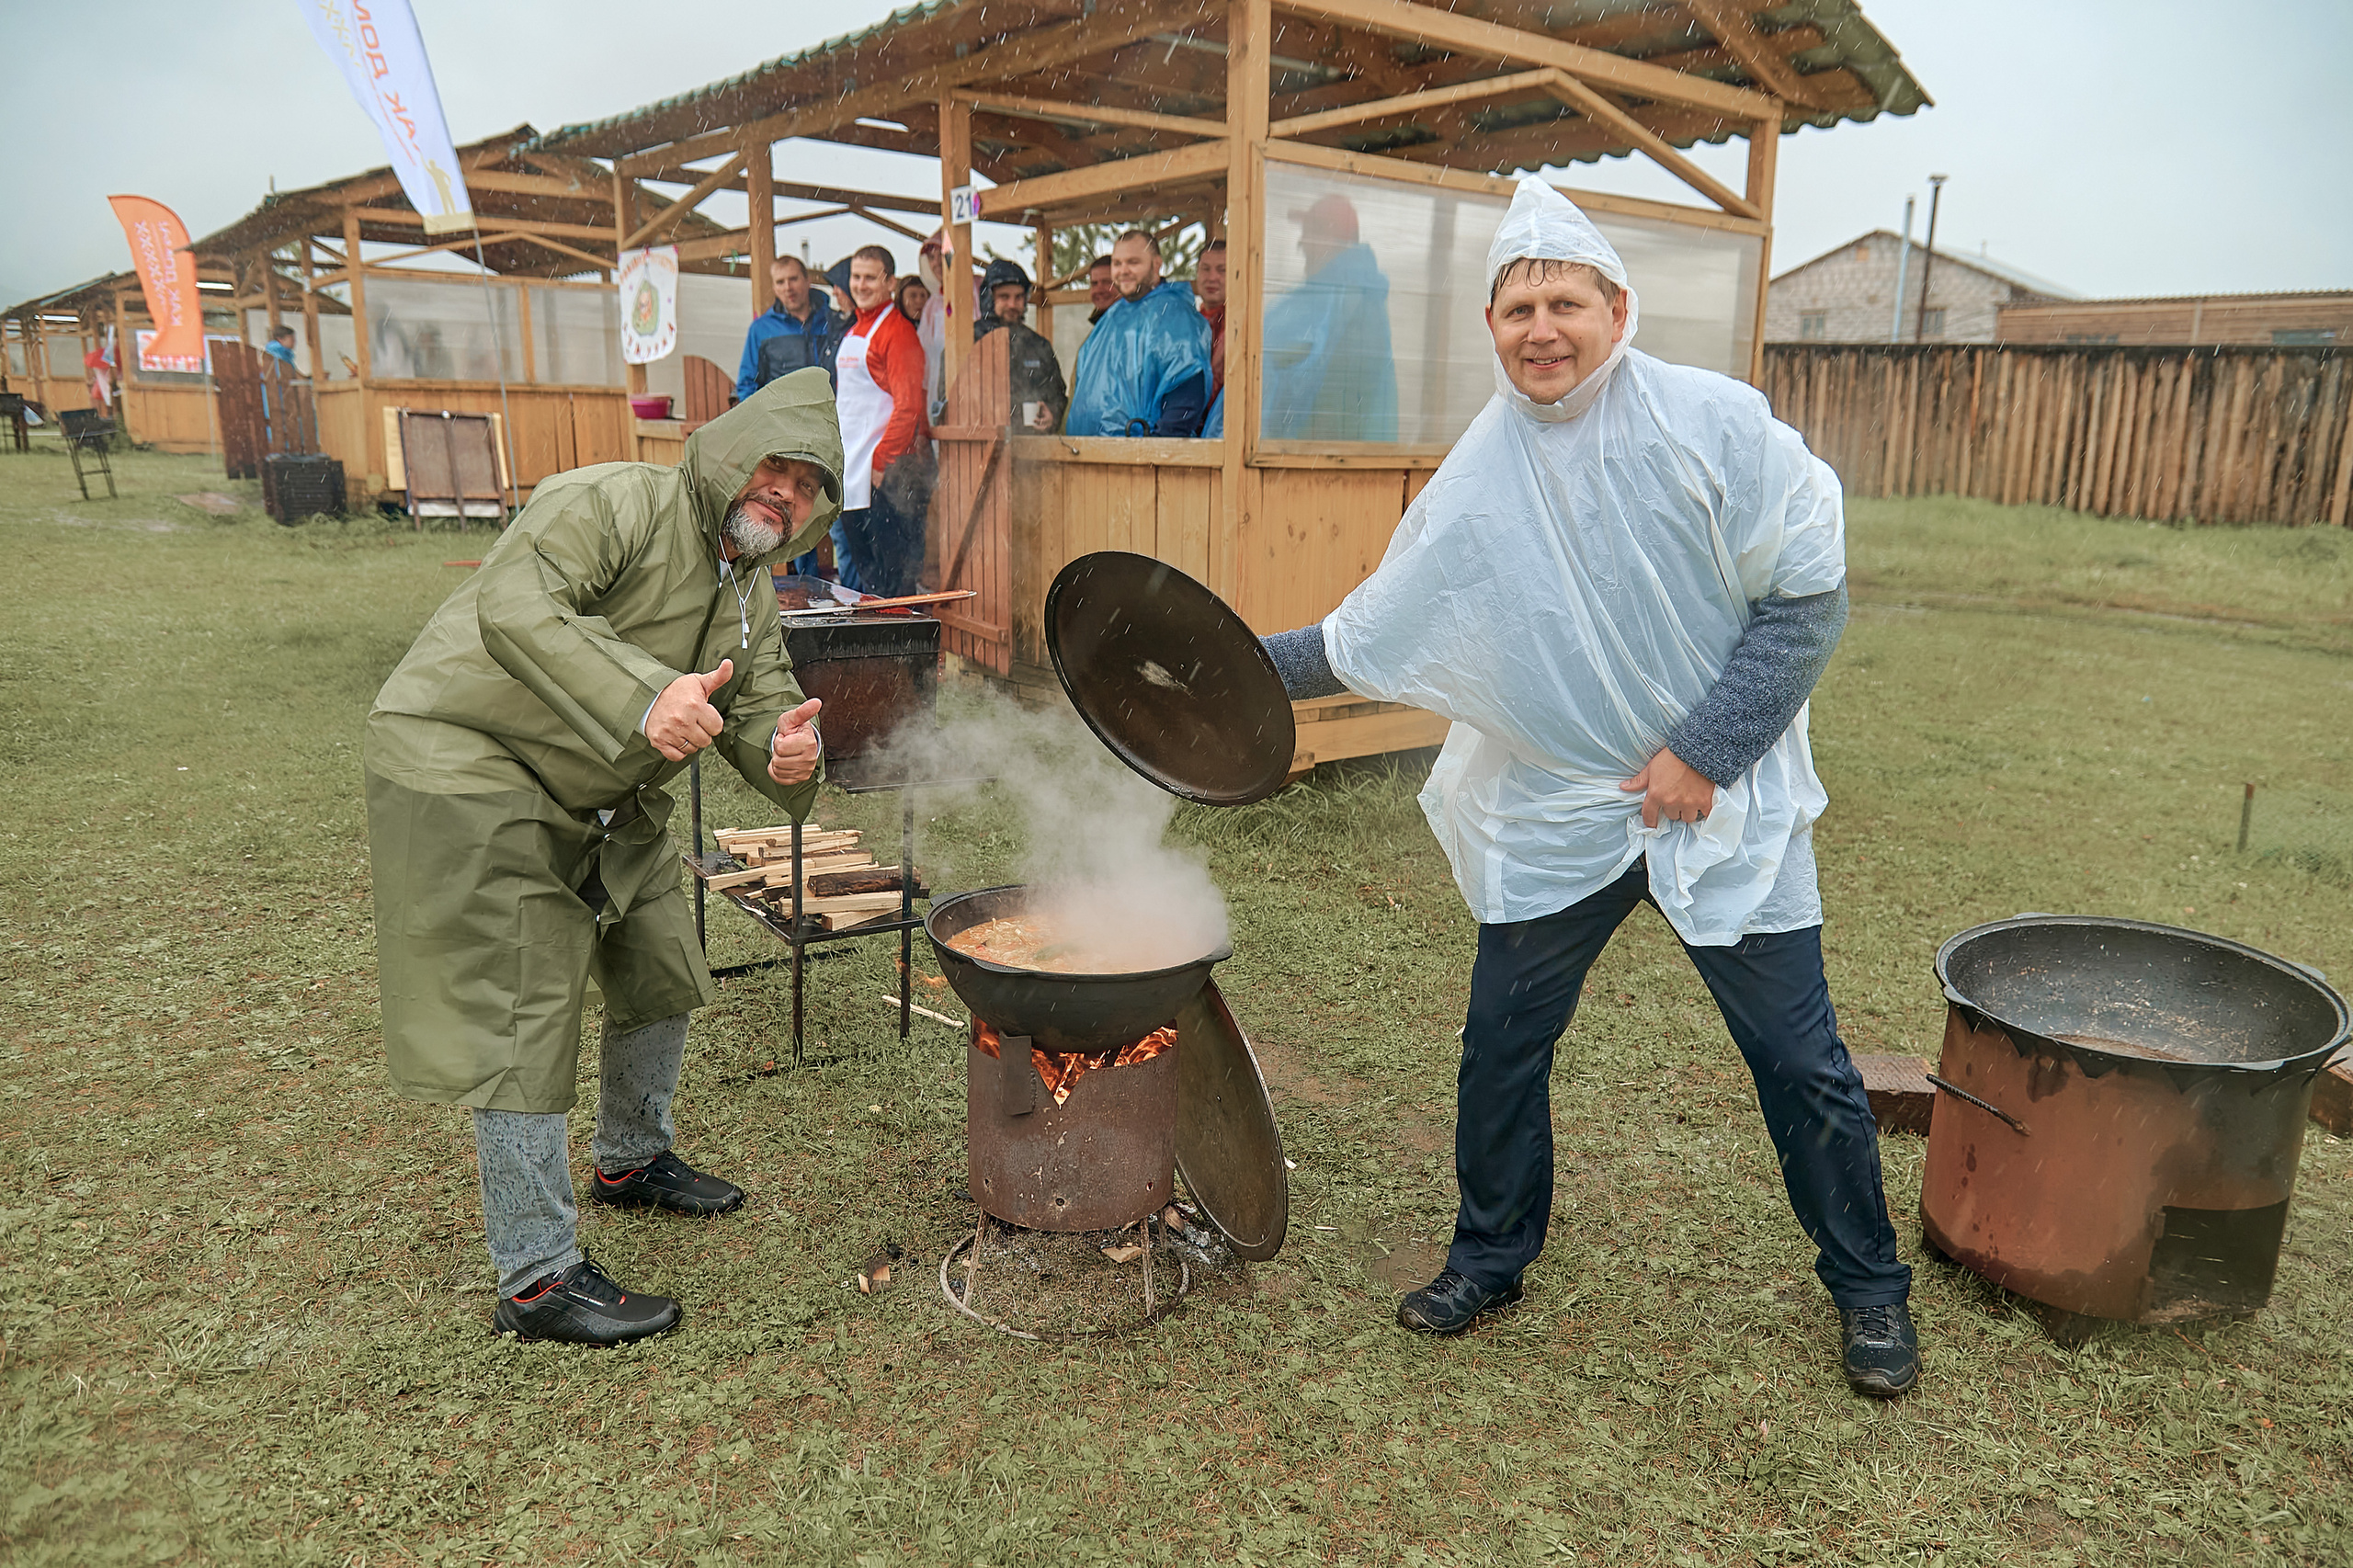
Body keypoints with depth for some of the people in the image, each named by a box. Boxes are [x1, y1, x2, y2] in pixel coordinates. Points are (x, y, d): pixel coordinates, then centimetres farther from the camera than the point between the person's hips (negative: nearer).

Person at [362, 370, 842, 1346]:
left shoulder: (749, 598, 7)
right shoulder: (617, 505, -21)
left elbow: (762, 706, 4)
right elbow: (515, 608, -35)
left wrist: (786, 753, -22)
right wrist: (645, 698, -48)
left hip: (603, 796, 9)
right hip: (469, 768, -9)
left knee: (662, 973, 17)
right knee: (526, 1019, -9)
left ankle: (633, 1159, 41)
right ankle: (535, 1279, 2)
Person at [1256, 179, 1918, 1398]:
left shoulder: (1716, 425, -10)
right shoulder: (1476, 482, 0)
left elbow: (1809, 597, -10)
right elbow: (1371, 638, 6)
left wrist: (1705, 751, -14)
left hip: (1721, 798, -2)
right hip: (1551, 812, 3)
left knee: (1800, 1060, 7)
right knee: (1501, 1046, 10)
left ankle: (1868, 1286, 30)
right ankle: (1491, 1255, 33)